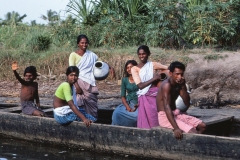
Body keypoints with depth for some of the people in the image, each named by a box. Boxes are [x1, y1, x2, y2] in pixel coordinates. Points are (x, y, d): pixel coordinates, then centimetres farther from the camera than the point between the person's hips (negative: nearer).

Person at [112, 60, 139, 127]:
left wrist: (138, 105, -19)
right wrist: (127, 107, -12)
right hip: (128, 103, 3)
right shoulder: (125, 80, 9)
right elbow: (123, 96, 7)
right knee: (116, 113, -25)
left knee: (136, 115, -35)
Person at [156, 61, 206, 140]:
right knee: (193, 132, -22)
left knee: (202, 126, 3)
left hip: (176, 114, 9)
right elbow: (167, 107, -31)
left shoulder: (179, 84, 4)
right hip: (165, 116, -9)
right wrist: (176, 128, -40)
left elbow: (187, 103, -1)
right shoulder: (166, 85, -21)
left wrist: (183, 86, -14)